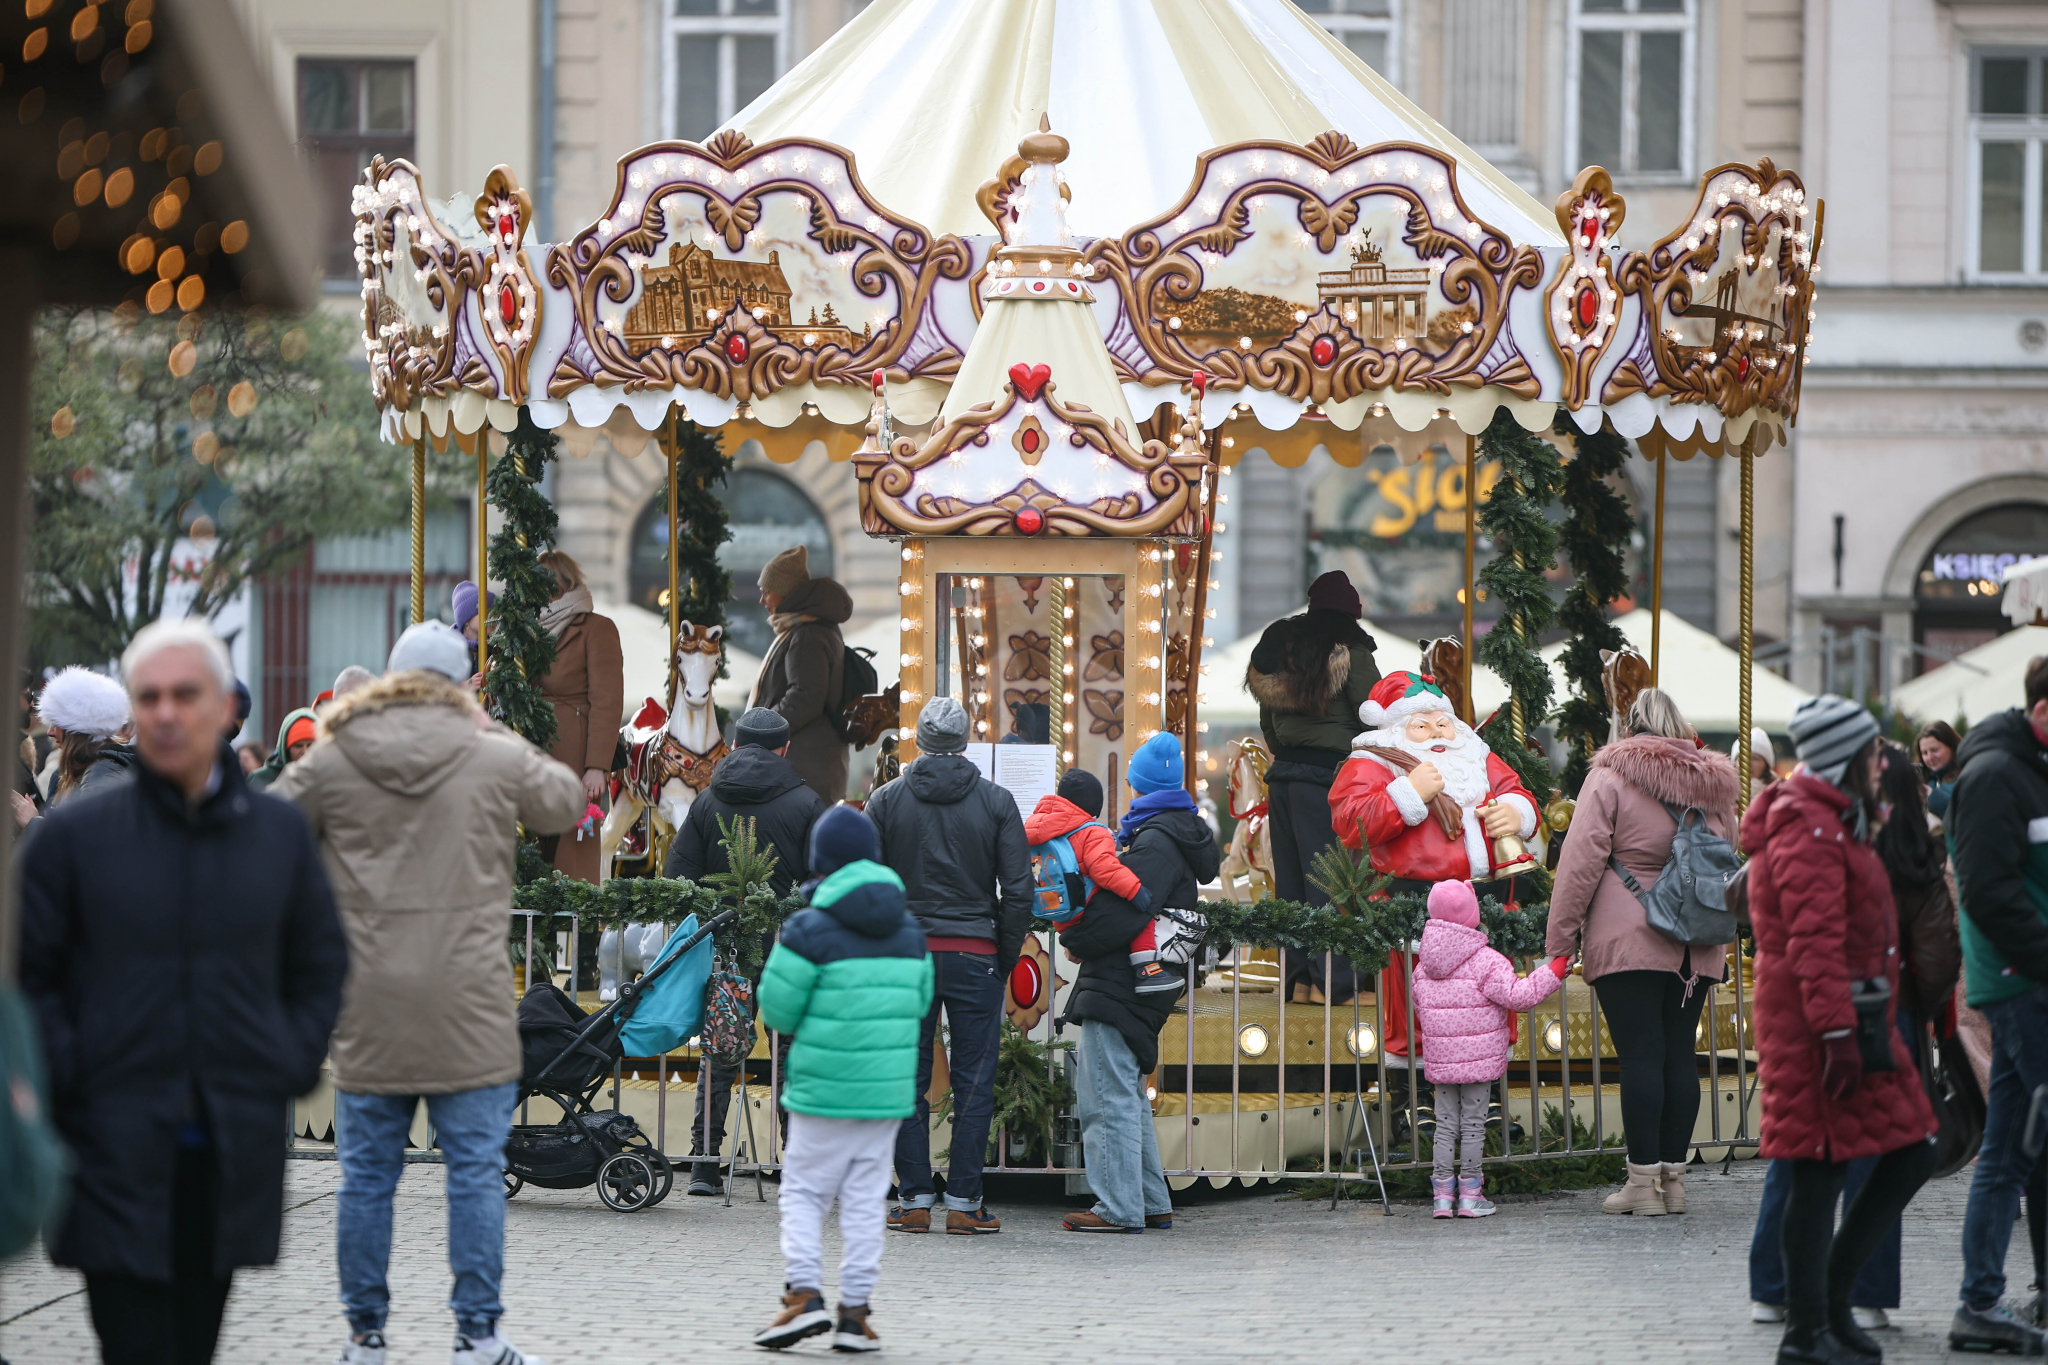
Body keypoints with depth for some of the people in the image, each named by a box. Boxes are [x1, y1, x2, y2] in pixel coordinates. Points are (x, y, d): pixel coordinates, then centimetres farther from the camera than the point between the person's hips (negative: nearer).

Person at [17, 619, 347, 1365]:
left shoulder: (280, 833, 8)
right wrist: (70, 1082, -9)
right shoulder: (70, 835, -2)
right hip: (118, 1156, -3)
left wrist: (290, 1066, 6)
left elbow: (321, 966, 19)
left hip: (234, 1156, 3)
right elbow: (28, 975, 2)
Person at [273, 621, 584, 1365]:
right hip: (467, 1011, -1)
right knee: (475, 1171, 4)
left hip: (369, 1011, 1)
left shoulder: (331, 763, 0)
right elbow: (565, 801, 16)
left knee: (366, 1175, 9)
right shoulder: (496, 758, -2)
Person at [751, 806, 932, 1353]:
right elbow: (918, 1003, 14)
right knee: (866, 1200, 8)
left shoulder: (811, 929, -10)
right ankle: (855, 1312, 6)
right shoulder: (909, 930, 7)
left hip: (823, 1088, -4)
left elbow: (778, 1009, -8)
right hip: (889, 1086, 4)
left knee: (803, 1191, 5)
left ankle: (804, 1296, -9)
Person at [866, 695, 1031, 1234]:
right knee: (974, 1082, 3)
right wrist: (1007, 958, 8)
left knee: (907, 1080, 6)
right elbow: (1018, 891, -1)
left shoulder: (886, 800, 2)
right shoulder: (996, 802, 0)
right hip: (975, 957, -1)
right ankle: (964, 1202, 1)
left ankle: (914, 1199, 4)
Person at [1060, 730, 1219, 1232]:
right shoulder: (1180, 833, 17)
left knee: (1108, 1097, -7)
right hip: (1141, 986, 10)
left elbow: (1124, 912, -23)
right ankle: (1152, 1204, 21)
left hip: (1118, 983, -10)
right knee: (1127, 1097, 18)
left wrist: (1076, 941, -9)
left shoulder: (1156, 840, -14)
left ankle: (1119, 1207, -7)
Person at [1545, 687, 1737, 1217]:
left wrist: (1559, 940, -5)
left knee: (1640, 1054, -6)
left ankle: (1643, 1181, -7)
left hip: (1628, 943, -5)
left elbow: (1581, 862, -8)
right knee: (1680, 1053, 8)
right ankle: (1673, 1177, 10)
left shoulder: (1610, 778, -4)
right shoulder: (1714, 785, 12)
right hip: (1697, 949, 5)